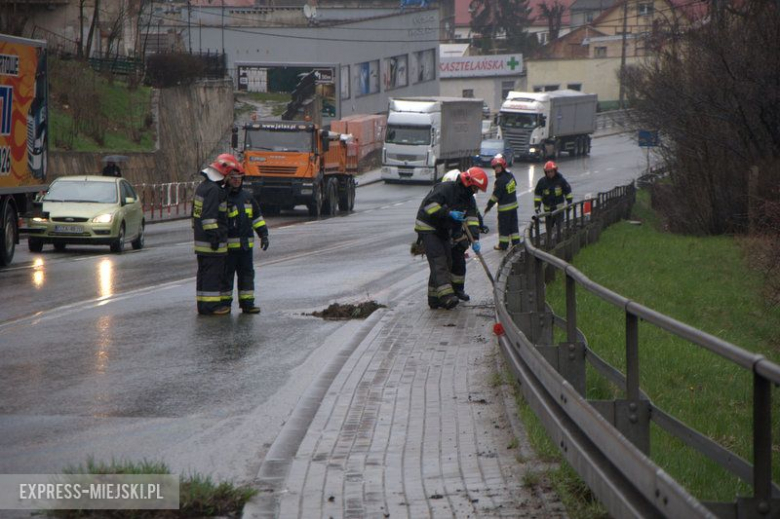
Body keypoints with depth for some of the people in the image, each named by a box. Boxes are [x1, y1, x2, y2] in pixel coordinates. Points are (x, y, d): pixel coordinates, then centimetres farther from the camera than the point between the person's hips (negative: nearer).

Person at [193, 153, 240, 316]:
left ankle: (202, 303, 16)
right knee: (214, 272, -7)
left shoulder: (202, 187, 17)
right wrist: (214, 235, -22)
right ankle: (211, 305, -6)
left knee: (204, 271, 13)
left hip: (200, 239, 10)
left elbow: (195, 212, 24)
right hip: (212, 241, -10)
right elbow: (209, 215, -23)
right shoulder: (214, 190, -16)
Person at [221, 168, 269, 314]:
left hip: (246, 244, 6)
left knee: (247, 273, 7)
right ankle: (224, 304, 7)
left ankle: (247, 303, 12)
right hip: (228, 244, -6)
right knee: (227, 274, 0)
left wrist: (263, 234, 14)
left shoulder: (247, 196, 13)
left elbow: (257, 216, 21)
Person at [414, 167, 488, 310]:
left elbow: (472, 219, -6)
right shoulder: (445, 189, -22)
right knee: (438, 261, -19)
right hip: (427, 228, -9)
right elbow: (429, 205, -30)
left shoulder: (468, 199, 3)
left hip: (443, 231, 9)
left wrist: (475, 239, -19)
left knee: (446, 264, 7)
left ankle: (434, 298, 13)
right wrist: (449, 213, -34)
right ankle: (446, 295, -31)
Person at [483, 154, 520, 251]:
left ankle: (503, 245, 10)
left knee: (503, 226, 3)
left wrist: (488, 206, -11)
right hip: (514, 204, 8)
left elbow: (495, 196, -20)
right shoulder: (510, 174, 1)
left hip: (504, 207, -8)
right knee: (513, 224, 15)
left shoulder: (500, 181, -24)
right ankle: (516, 242, 21)